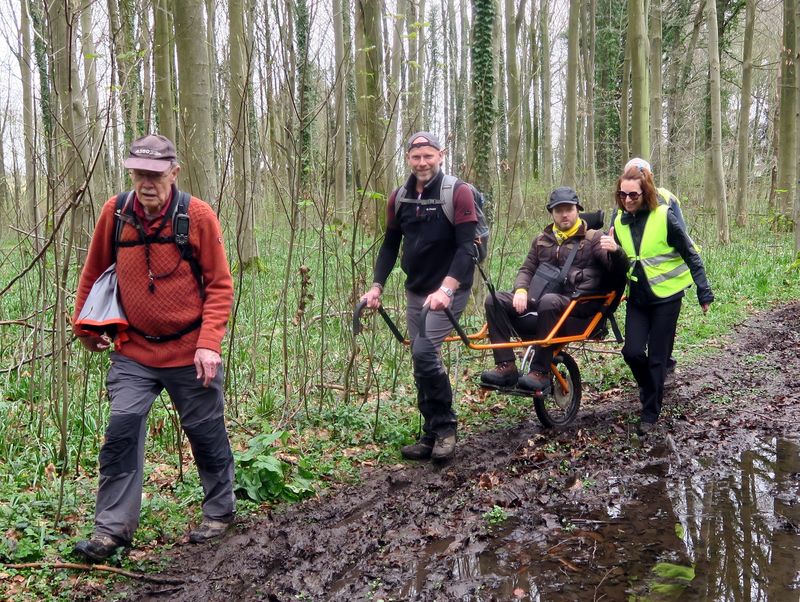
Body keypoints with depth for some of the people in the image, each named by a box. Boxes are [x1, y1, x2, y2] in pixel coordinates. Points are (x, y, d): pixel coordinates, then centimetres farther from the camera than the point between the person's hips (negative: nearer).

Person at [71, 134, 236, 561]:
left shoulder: (199, 216, -12)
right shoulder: (115, 213, -3)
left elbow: (220, 285, -9)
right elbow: (93, 273, 12)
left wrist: (209, 343, -17)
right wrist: (84, 327, 16)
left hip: (189, 352, -2)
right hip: (133, 351, 2)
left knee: (206, 433, 9)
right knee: (122, 431, -6)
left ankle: (219, 512, 30)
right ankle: (113, 528, 6)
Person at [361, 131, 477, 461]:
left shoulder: (458, 192, -13)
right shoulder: (399, 197, 4)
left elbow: (466, 247, -19)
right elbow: (390, 244, 11)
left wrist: (446, 289, -30)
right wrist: (376, 286, -1)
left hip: (449, 289, -6)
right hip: (416, 291, 6)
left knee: (424, 351, -21)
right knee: (421, 360, 8)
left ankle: (445, 428, -4)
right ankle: (431, 436, 19)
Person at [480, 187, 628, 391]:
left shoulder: (593, 238, 7)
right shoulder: (541, 240, 21)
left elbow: (619, 269, -3)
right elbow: (527, 269, 20)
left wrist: (615, 251, -27)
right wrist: (521, 290, -3)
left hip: (579, 301, -5)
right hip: (543, 299, 5)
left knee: (549, 302, -40)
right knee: (494, 300, -18)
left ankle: (540, 372, -33)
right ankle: (506, 366, -22)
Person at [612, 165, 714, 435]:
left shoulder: (664, 217, -13)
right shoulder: (619, 221, 1)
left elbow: (691, 255, -7)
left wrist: (704, 291, -6)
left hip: (666, 296, -4)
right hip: (637, 297, 4)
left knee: (657, 357, 0)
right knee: (632, 351, -6)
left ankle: (651, 413, 13)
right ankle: (649, 387, 25)